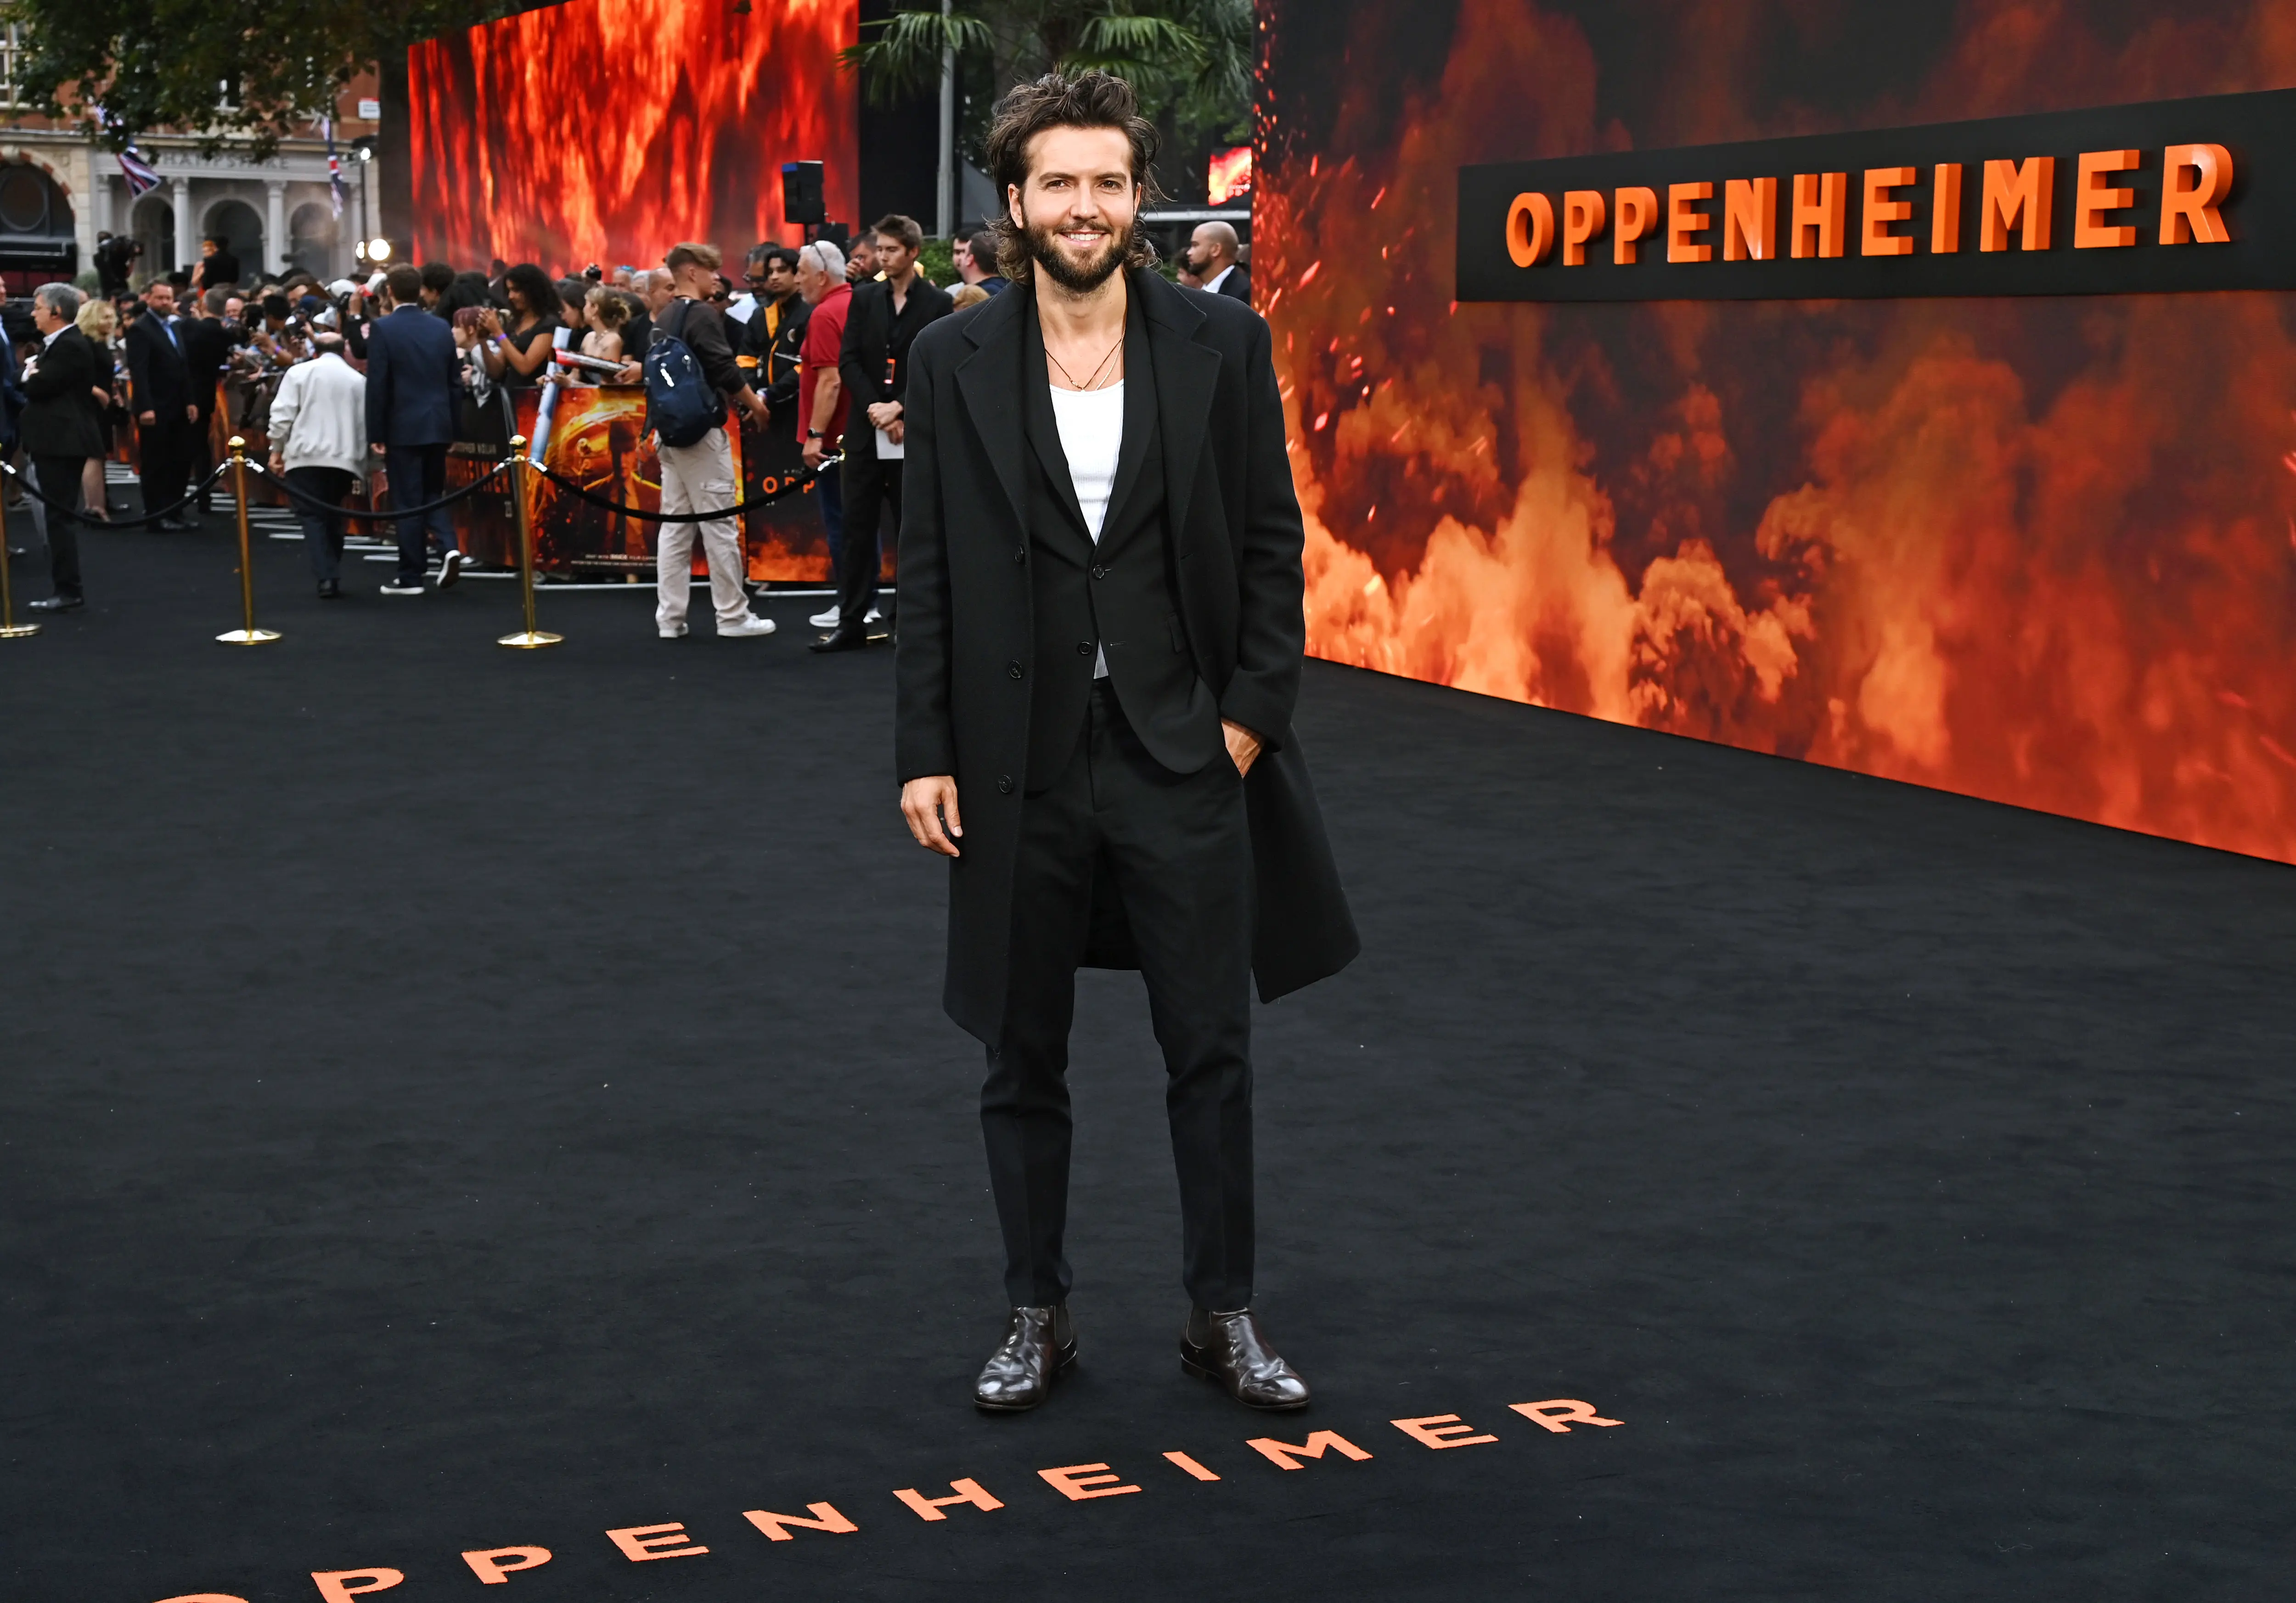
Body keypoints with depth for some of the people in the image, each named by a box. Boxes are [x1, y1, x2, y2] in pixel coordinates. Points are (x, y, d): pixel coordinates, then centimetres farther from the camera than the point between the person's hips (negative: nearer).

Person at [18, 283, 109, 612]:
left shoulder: (69, 346, -16)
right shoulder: (59, 343, 17)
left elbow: (37, 388, -19)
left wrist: (31, 376, 0)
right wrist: (36, 377, 0)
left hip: (62, 441, -10)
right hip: (57, 440, 10)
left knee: (59, 516, -8)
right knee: (59, 515, 12)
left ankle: (69, 592, -6)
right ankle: (68, 588, 17)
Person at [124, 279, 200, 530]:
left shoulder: (174, 327, 16)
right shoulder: (140, 329, -9)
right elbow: (138, 372, -17)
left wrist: (190, 401, 10)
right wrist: (146, 408, -24)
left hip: (178, 407, 7)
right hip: (155, 409, -7)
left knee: (182, 461, 8)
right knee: (156, 463, 0)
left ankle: (174, 512, 17)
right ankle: (156, 515, 7)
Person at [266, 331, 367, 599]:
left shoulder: (299, 373, 3)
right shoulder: (358, 381, 9)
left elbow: (282, 415, -4)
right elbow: (364, 426, 8)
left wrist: (277, 449, 7)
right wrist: (361, 466, 16)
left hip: (306, 456, -2)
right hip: (344, 458, 2)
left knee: (313, 516, 0)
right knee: (333, 516, 16)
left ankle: (326, 578, -14)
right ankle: (333, 575, 15)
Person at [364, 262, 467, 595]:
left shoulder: (383, 329, -9)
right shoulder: (441, 328, 5)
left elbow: (377, 385, -11)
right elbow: (454, 380, 9)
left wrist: (375, 434, -5)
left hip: (403, 427, -4)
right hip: (438, 425, 4)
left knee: (408, 501, 1)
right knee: (434, 494, 16)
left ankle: (410, 576, 6)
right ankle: (449, 547, -7)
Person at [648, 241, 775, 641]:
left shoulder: (662, 319, 13)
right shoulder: (702, 315, -14)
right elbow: (726, 371, -17)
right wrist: (756, 406, -2)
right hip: (701, 430, -9)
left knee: (675, 525, 9)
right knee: (720, 525, -3)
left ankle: (669, 618, 8)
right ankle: (733, 617, 1)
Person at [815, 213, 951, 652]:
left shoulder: (937, 303, 0)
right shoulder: (864, 298, 9)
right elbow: (848, 361, 4)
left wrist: (900, 409, -14)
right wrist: (874, 408, -10)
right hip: (867, 430, 3)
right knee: (857, 529, 2)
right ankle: (851, 622, 5)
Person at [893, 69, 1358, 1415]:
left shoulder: (1222, 343, -1)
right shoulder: (956, 361, 0)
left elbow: (1273, 545, 2)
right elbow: (930, 572, 1)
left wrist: (1252, 713, -6)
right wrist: (925, 754, -2)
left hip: (1186, 752, -1)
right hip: (1023, 762, 1)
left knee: (1213, 1051, 6)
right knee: (1024, 1059, 11)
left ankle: (1227, 1316, 21)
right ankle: (1038, 1317, 25)